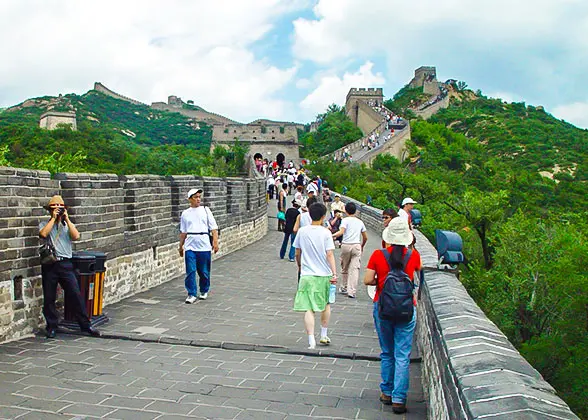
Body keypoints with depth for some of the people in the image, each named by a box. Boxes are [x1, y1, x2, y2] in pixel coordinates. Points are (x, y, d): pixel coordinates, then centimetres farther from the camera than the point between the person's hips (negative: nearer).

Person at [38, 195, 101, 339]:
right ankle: (52, 327, 20)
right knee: (49, 298, 5)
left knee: (76, 295, -2)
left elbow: (76, 236, -7)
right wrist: (53, 218, -8)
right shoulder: (45, 224, 9)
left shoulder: (68, 224, 13)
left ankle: (85, 325, 5)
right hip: (49, 264, 0)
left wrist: (66, 219, -6)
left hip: (65, 264, 0)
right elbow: (43, 234, -15)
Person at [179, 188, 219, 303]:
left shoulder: (206, 210, 5)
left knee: (204, 272, 6)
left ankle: (204, 291, 26)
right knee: (190, 271, -5)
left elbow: (213, 228, 2)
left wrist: (215, 242, -7)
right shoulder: (185, 213, 9)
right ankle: (192, 294, 3)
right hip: (190, 246, 1)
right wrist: (181, 246, 17)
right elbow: (183, 232, 16)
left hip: (204, 246, -1)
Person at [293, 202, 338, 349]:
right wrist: (334, 273, -13)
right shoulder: (325, 233, -6)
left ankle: (311, 341, -12)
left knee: (309, 309, -2)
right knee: (326, 304, 21)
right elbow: (330, 254, -13)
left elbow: (297, 253, 8)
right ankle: (324, 336, 29)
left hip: (307, 275, 0)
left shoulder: (302, 231, 1)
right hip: (324, 275, 0)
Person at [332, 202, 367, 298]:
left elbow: (341, 232, -16)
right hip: (357, 246, 2)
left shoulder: (345, 220, 0)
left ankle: (344, 288, 28)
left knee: (344, 268, 15)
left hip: (346, 245, -2)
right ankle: (352, 291, -8)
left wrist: (333, 235, -4)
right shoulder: (360, 222, 12)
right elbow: (365, 237, 17)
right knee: (354, 269, -3)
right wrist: (362, 246, 32)